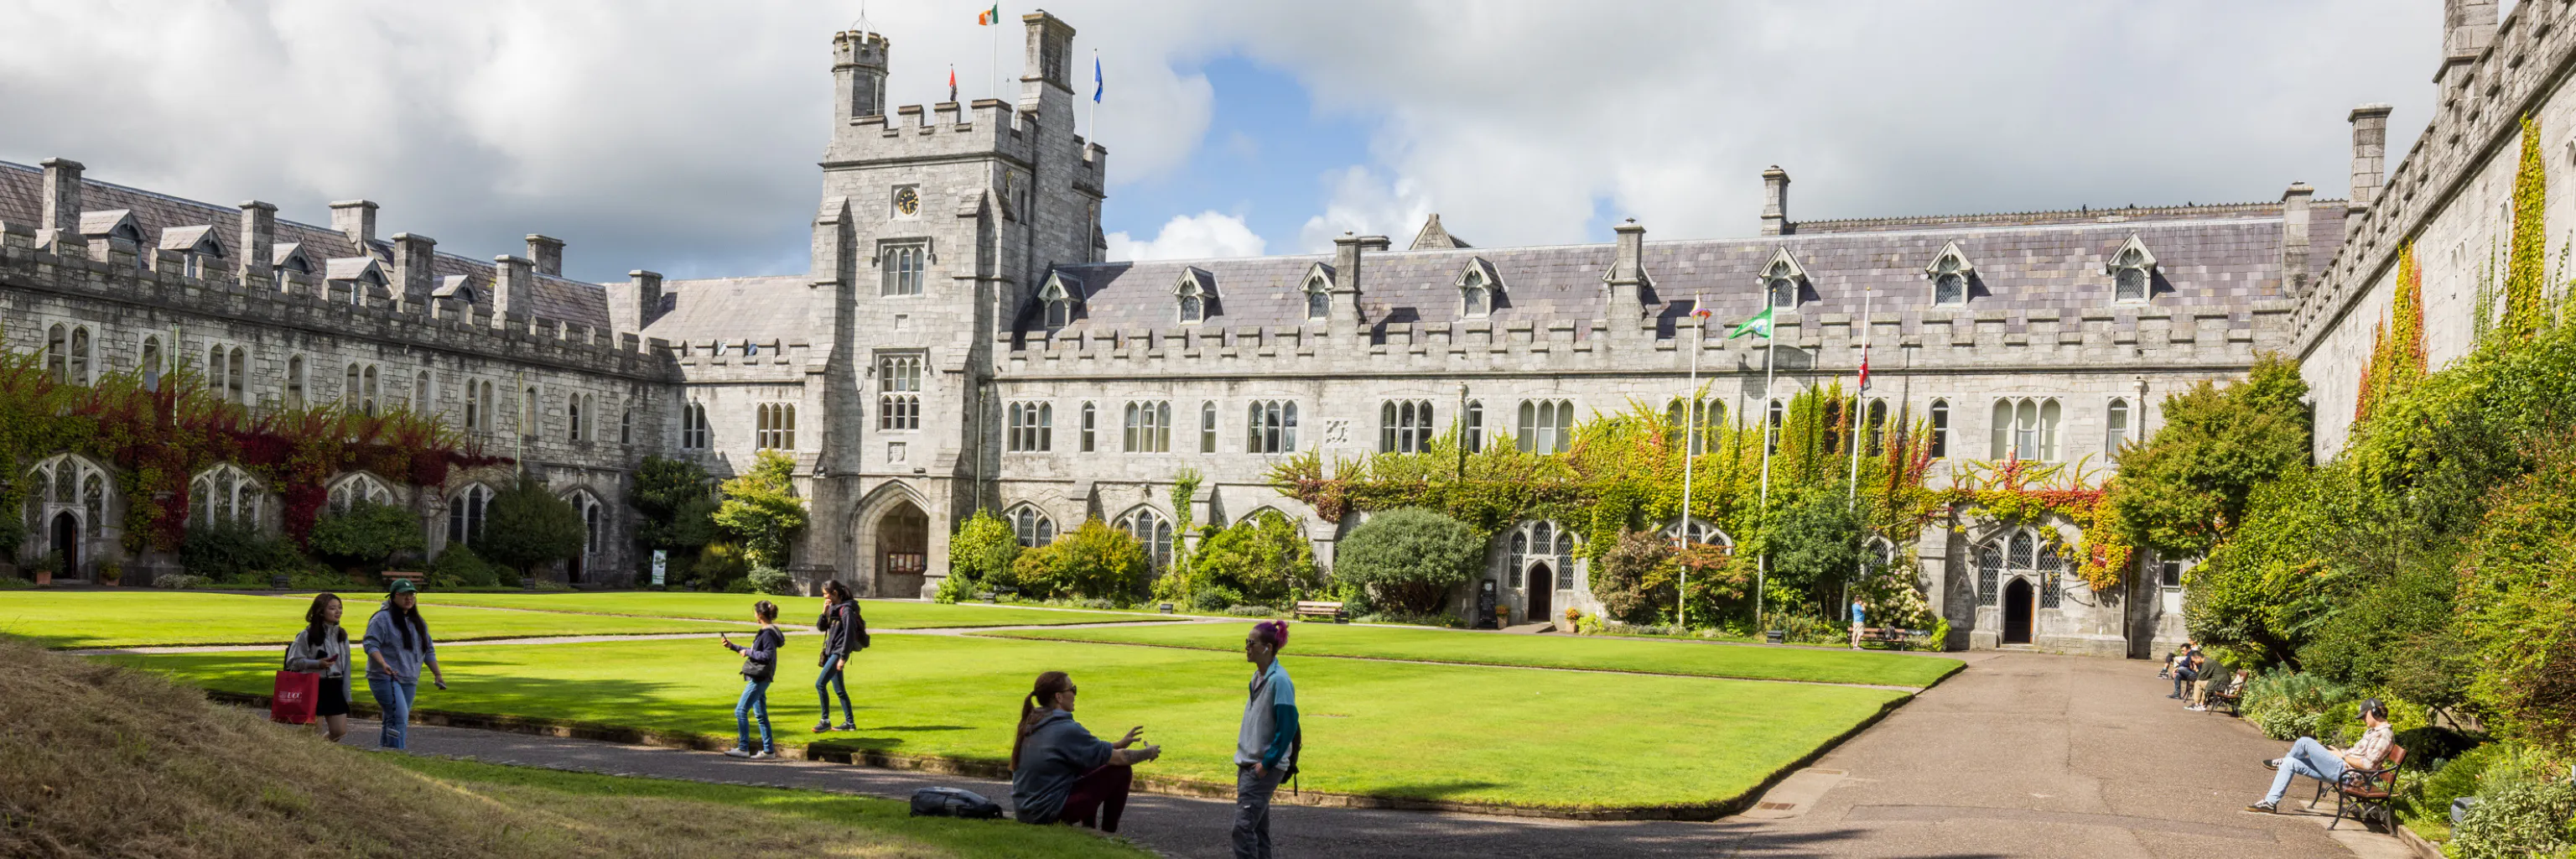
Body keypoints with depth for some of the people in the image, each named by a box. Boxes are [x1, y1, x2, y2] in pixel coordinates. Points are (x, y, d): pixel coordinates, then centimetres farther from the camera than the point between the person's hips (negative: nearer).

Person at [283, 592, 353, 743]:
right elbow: (292, 662, -7)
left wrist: (346, 695, 11)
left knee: (340, 731, 3)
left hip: (335, 687, 5)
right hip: (315, 687, -5)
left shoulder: (341, 634, 10)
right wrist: (317, 664, -20)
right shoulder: (307, 635, -7)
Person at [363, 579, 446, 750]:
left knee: (392, 721, 10)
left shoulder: (419, 623, 18)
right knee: (399, 717, -19)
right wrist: (383, 664, -28)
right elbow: (370, 644, -13)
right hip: (386, 679, -7)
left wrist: (437, 674, 17)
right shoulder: (382, 619, -5)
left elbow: (429, 651, 23)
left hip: (409, 681, 7)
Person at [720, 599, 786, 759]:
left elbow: (768, 655, -23)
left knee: (740, 711, -8)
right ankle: (769, 750, 13)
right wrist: (732, 646, 25)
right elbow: (756, 652, 24)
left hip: (759, 678, -10)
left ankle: (743, 748, -5)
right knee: (761, 714, 11)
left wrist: (748, 652, -13)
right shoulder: (765, 631, 16)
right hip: (758, 678, 10)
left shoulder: (768, 633, -15)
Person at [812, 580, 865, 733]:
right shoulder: (833, 608, 12)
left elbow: (850, 635, -19)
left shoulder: (846, 610, -15)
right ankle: (850, 722, 18)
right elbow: (821, 627, 15)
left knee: (820, 684, -13)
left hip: (839, 653, -9)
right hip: (832, 652, 9)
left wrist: (843, 658, -21)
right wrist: (824, 612, -3)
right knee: (839, 689, 12)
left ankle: (825, 720, -7)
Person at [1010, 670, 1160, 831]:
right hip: (1049, 813, -9)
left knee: (1090, 763, 25)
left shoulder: (1030, 724, 8)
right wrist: (1148, 753, 7)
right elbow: (1120, 758, -11)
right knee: (1122, 771, -2)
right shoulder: (1066, 729, -18)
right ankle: (1108, 834, 10)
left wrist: (1121, 744, 22)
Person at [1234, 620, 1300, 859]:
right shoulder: (1257, 677, 10)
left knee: (1243, 827, -14)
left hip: (1265, 768, -9)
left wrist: (1267, 763, -17)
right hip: (1248, 765, 9)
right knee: (1258, 828, 12)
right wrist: (1244, 761, 15)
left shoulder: (1279, 680, -17)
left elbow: (1288, 725, -19)